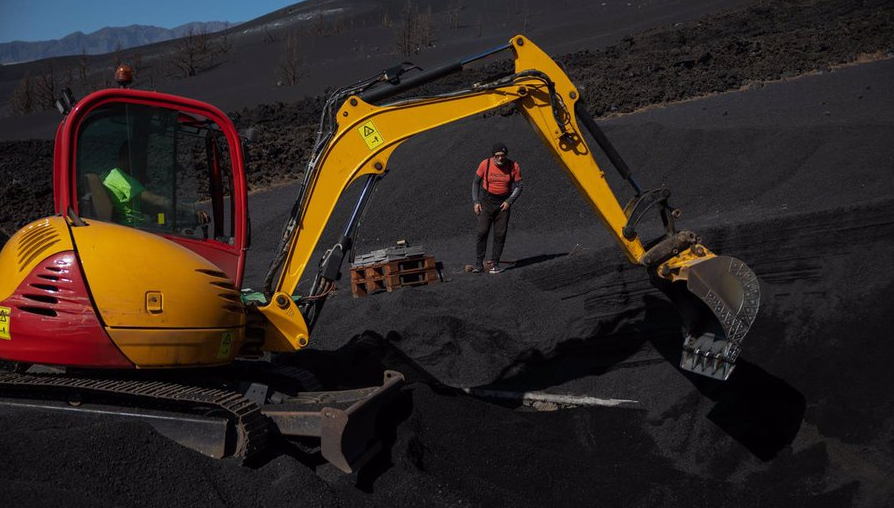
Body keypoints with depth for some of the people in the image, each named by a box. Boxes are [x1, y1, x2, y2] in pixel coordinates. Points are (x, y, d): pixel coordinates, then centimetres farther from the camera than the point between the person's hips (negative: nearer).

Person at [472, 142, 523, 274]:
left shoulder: (513, 166, -9)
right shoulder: (485, 164, -10)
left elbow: (518, 186, -1)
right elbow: (476, 182, 2)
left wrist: (509, 201, -14)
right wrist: (475, 201, -4)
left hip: (503, 203, 1)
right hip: (486, 201, -1)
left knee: (500, 234, -2)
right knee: (482, 232, -10)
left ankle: (495, 264, 7)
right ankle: (479, 263, -4)